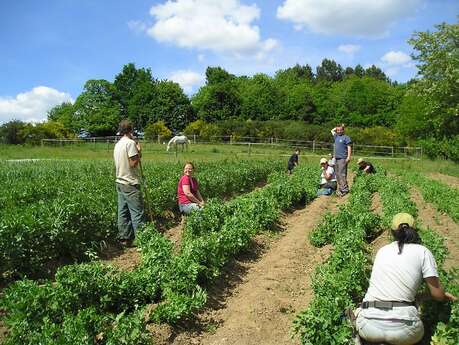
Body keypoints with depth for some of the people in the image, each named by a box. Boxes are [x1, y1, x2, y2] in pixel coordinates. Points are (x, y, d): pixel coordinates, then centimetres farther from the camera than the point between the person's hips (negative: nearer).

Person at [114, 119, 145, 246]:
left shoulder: (118, 144, 14)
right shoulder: (130, 143, -13)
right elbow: (133, 163, -18)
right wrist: (139, 152, -5)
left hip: (120, 182, 9)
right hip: (130, 184, -9)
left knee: (123, 212, 10)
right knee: (137, 212, -5)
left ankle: (124, 238, 15)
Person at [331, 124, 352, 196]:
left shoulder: (346, 138, -2)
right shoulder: (336, 137, 19)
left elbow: (349, 147, -9)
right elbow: (332, 130, 36)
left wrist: (349, 157, -18)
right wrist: (337, 127, 21)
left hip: (343, 158, -8)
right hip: (337, 158, 8)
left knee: (342, 174, -14)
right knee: (338, 174, 7)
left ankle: (345, 189, -15)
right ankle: (341, 188, 12)